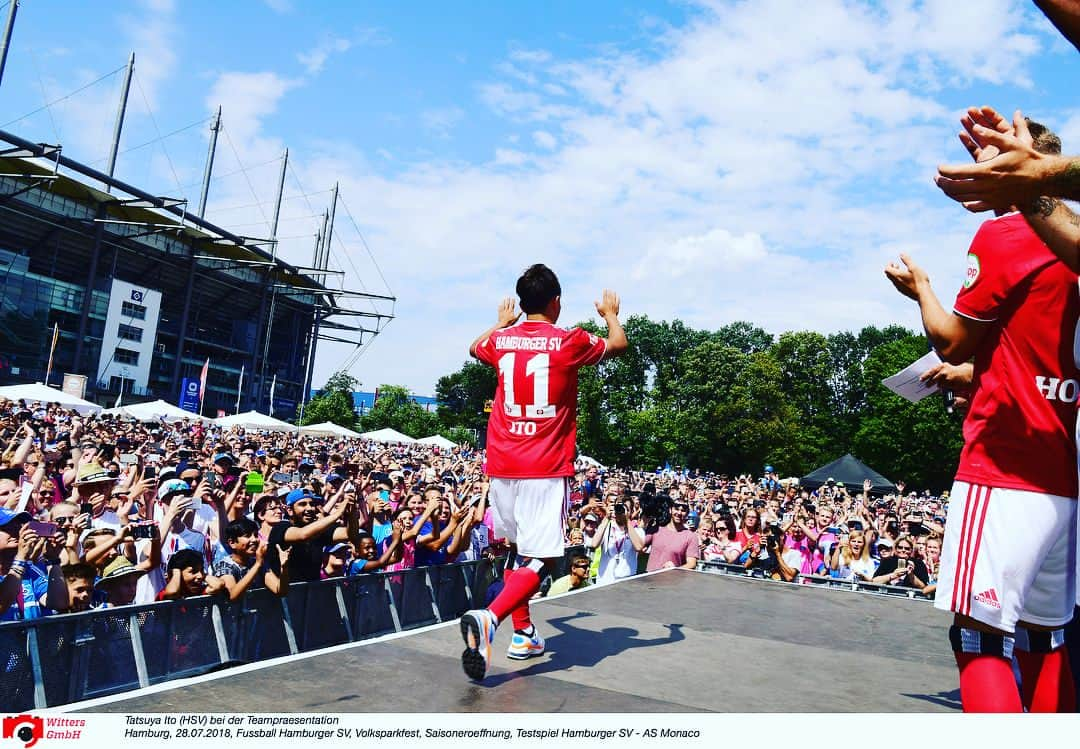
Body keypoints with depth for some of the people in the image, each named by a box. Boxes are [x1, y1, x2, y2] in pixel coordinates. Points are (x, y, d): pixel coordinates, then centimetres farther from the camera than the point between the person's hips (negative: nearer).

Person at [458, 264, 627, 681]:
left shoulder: (501, 340, 5)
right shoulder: (570, 342, -6)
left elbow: (475, 348, 31)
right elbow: (618, 345, 14)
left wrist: (502, 321, 47)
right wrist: (610, 313, 34)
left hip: (502, 464, 5)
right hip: (546, 467, -5)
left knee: (518, 549, 20)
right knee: (539, 559, -4)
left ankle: (523, 634, 28)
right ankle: (489, 617, -27)